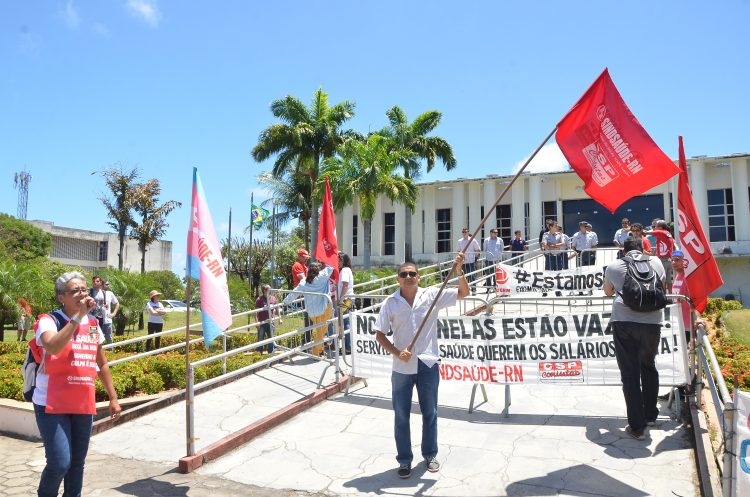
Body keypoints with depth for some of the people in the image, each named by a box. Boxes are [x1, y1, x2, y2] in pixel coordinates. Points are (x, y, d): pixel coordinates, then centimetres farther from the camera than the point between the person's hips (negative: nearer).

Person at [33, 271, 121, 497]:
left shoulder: (93, 324, 8)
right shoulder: (49, 321, -9)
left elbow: (102, 364, 16)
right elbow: (52, 347, -32)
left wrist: (113, 398, 15)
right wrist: (78, 316, -29)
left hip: (84, 404, 5)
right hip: (52, 405, -5)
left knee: (77, 462, 13)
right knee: (60, 463, -9)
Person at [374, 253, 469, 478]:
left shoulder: (432, 295, -4)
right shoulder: (390, 303, -5)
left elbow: (463, 292, -4)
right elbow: (379, 334, -1)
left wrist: (459, 271, -20)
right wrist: (397, 352, -15)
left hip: (428, 365, 1)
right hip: (402, 367, 0)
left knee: (430, 413, 15)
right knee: (401, 416, 9)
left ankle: (430, 455, 35)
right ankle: (404, 460, 26)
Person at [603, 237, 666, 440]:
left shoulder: (613, 266, 12)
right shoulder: (655, 262, 16)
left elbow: (608, 292, 29)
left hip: (623, 321, -2)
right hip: (652, 321, 2)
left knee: (630, 373, 3)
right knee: (648, 366, 22)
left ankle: (637, 426, 7)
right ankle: (650, 415, 35)